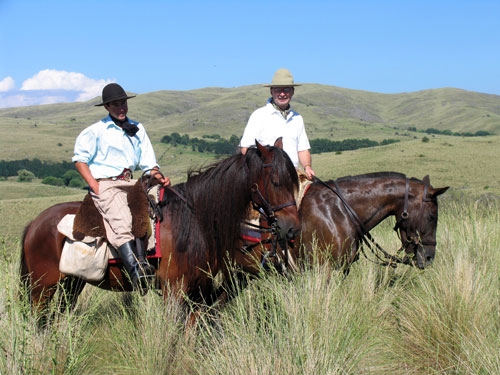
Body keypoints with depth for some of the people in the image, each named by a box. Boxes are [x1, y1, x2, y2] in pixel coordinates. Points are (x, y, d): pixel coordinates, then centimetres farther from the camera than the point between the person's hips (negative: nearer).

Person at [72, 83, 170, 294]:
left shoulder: (137, 129, 17)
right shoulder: (96, 131, 4)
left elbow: (148, 163, 16)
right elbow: (80, 159, 3)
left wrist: (159, 178, -5)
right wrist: (94, 186, -8)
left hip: (130, 183, 5)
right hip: (105, 185, -5)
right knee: (121, 224, -28)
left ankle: (142, 263, -31)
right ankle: (136, 273, -41)